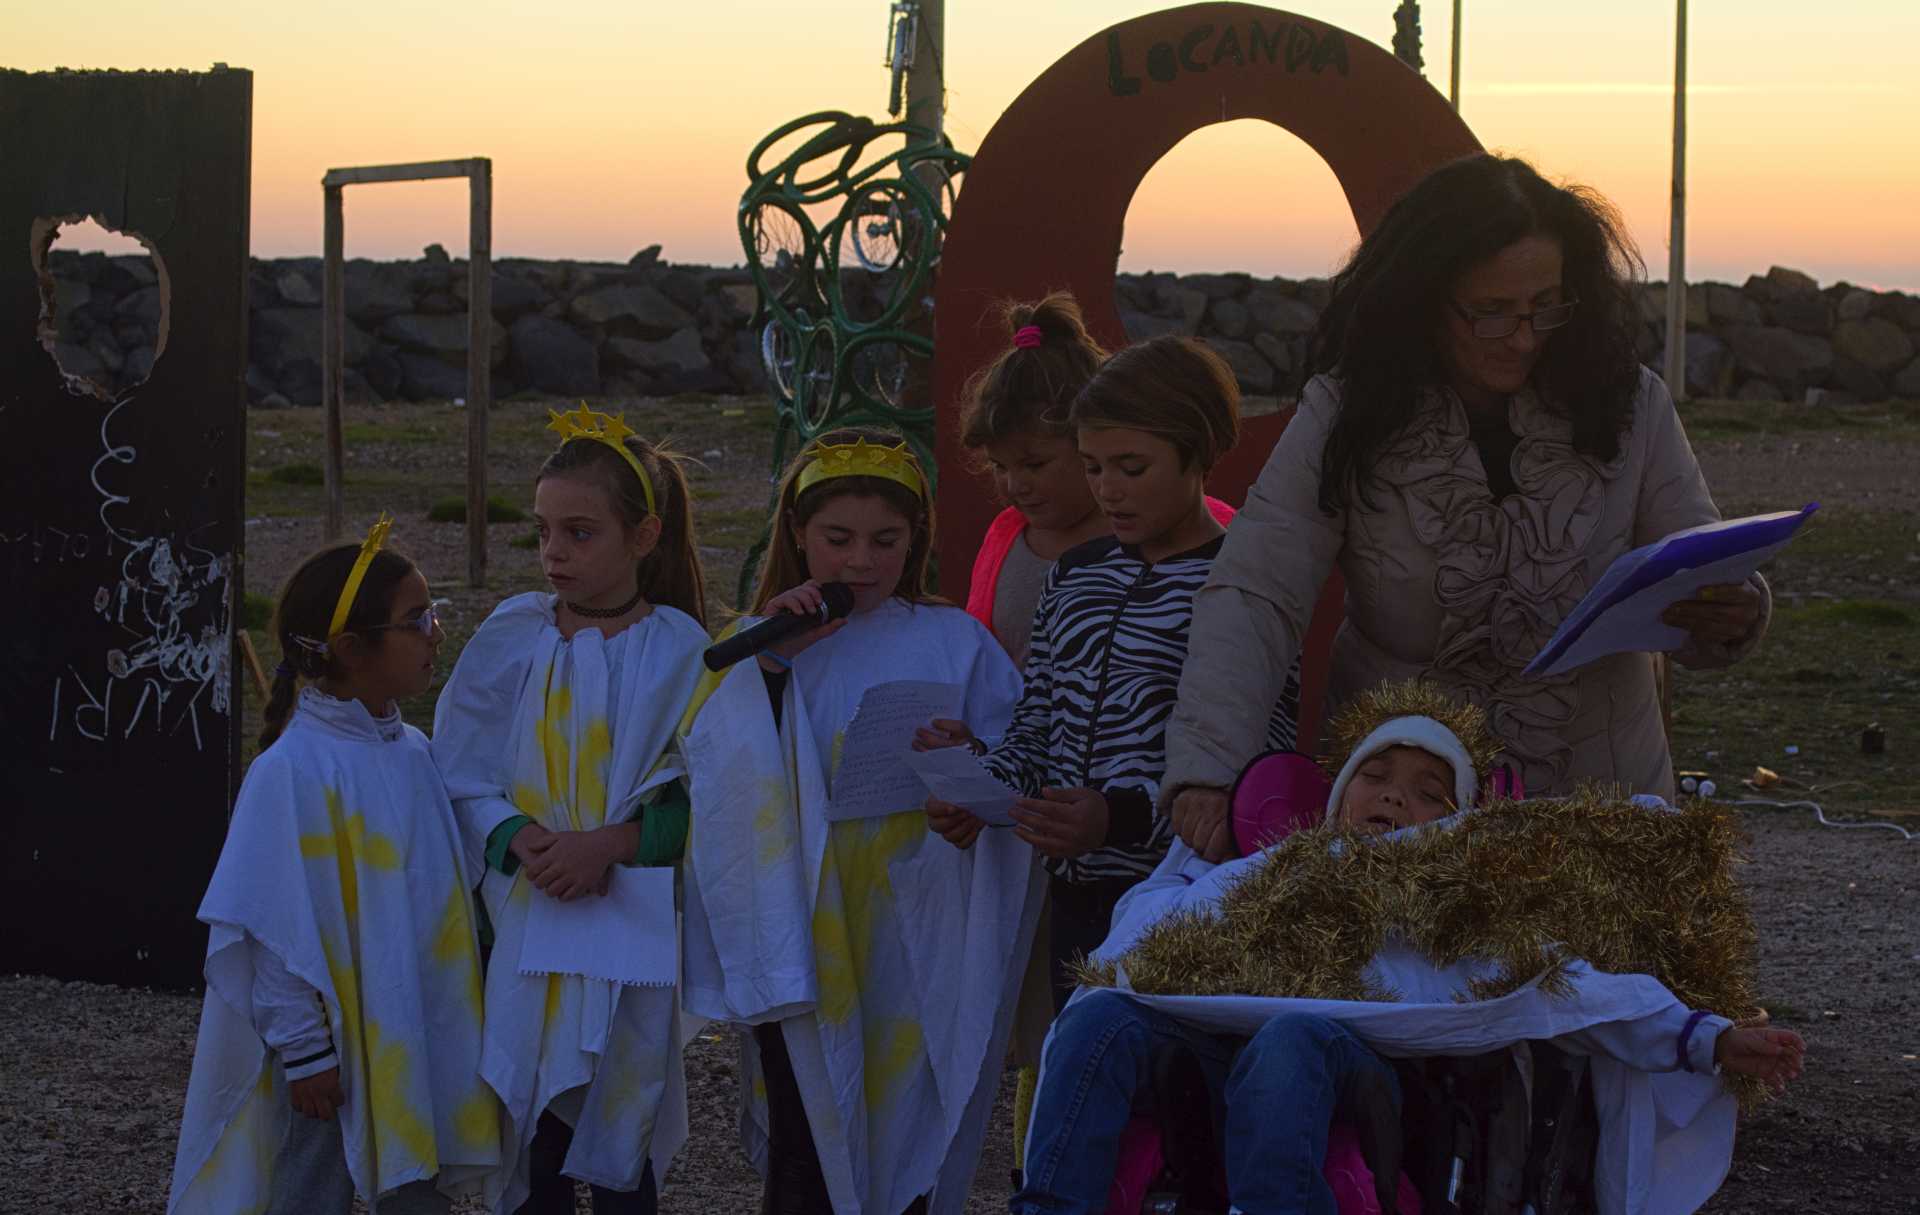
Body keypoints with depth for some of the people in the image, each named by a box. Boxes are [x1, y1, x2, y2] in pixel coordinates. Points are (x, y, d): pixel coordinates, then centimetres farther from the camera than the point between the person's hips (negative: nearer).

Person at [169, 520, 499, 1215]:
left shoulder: (411, 753, 4)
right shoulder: (293, 772, -19)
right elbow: (278, 926, -17)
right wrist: (304, 1050, -15)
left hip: (416, 1041, 7)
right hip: (337, 1043, -7)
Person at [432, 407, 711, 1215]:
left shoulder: (680, 651, -5)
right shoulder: (510, 640, 0)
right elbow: (462, 779, 1)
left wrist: (611, 844, -20)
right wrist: (522, 841, -16)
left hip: (633, 916, -1)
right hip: (525, 920, 2)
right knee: (532, 1144, 5)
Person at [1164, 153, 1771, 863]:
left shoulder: (1628, 405, -5)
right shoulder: (1346, 419, -10)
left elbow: (1703, 585, 0)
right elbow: (1251, 602, -16)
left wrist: (1732, 619, -26)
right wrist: (1207, 769, -31)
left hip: (1599, 793, 1)